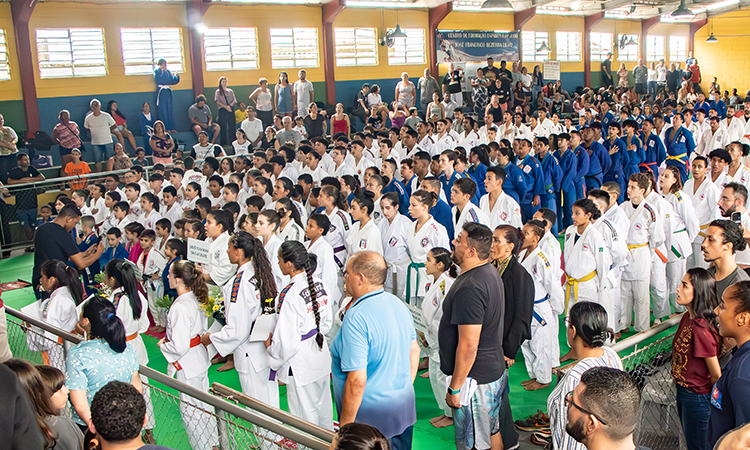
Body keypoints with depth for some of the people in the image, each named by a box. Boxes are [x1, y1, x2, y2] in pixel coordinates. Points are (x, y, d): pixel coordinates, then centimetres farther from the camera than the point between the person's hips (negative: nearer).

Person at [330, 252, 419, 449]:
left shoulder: (355, 318, -25)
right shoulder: (398, 304, 0)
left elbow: (357, 381, -26)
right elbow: (414, 351, 12)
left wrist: (345, 426, -17)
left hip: (371, 415, -7)